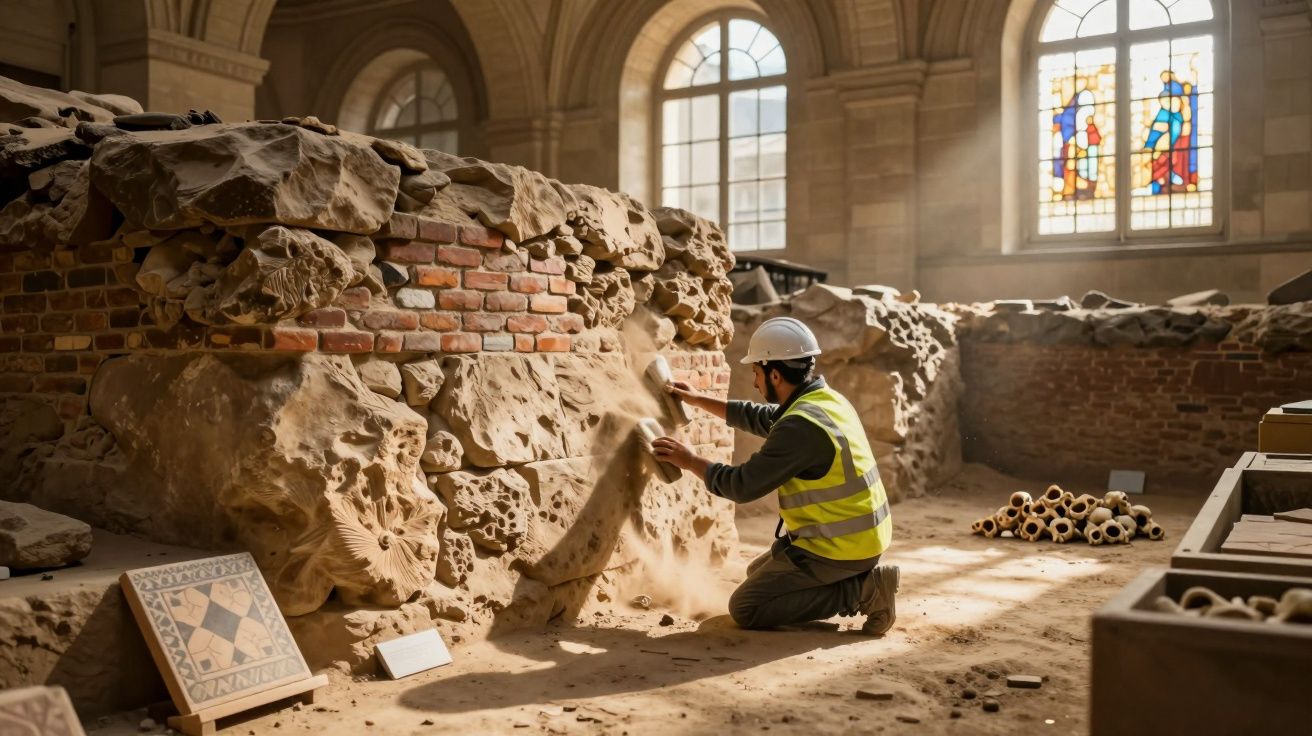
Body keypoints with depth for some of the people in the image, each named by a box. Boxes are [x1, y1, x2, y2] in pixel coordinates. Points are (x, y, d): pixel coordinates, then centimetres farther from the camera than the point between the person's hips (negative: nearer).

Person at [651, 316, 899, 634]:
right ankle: (859, 577, 11)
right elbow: (765, 419, 22)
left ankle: (861, 591, -7)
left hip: (837, 548, -10)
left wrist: (692, 461, -5)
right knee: (759, 574, 25)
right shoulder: (827, 399, 5)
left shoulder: (802, 426, -25)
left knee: (745, 608, -3)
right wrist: (700, 400, 26)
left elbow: (743, 485, -20)